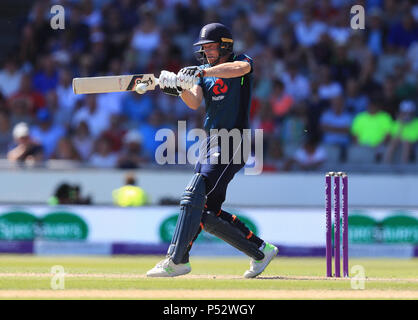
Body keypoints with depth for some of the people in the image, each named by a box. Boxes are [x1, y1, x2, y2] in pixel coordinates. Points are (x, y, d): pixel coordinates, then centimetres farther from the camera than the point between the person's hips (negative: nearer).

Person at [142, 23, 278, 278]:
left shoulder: (242, 62, 1)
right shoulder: (203, 75, 18)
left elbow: (241, 67, -25)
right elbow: (194, 102, 0)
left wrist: (202, 72, -34)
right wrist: (180, 87, -21)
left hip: (231, 144, -8)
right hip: (211, 144, 8)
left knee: (195, 196, -20)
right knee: (208, 214, 5)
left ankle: (177, 260, -22)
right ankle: (260, 251, 17)